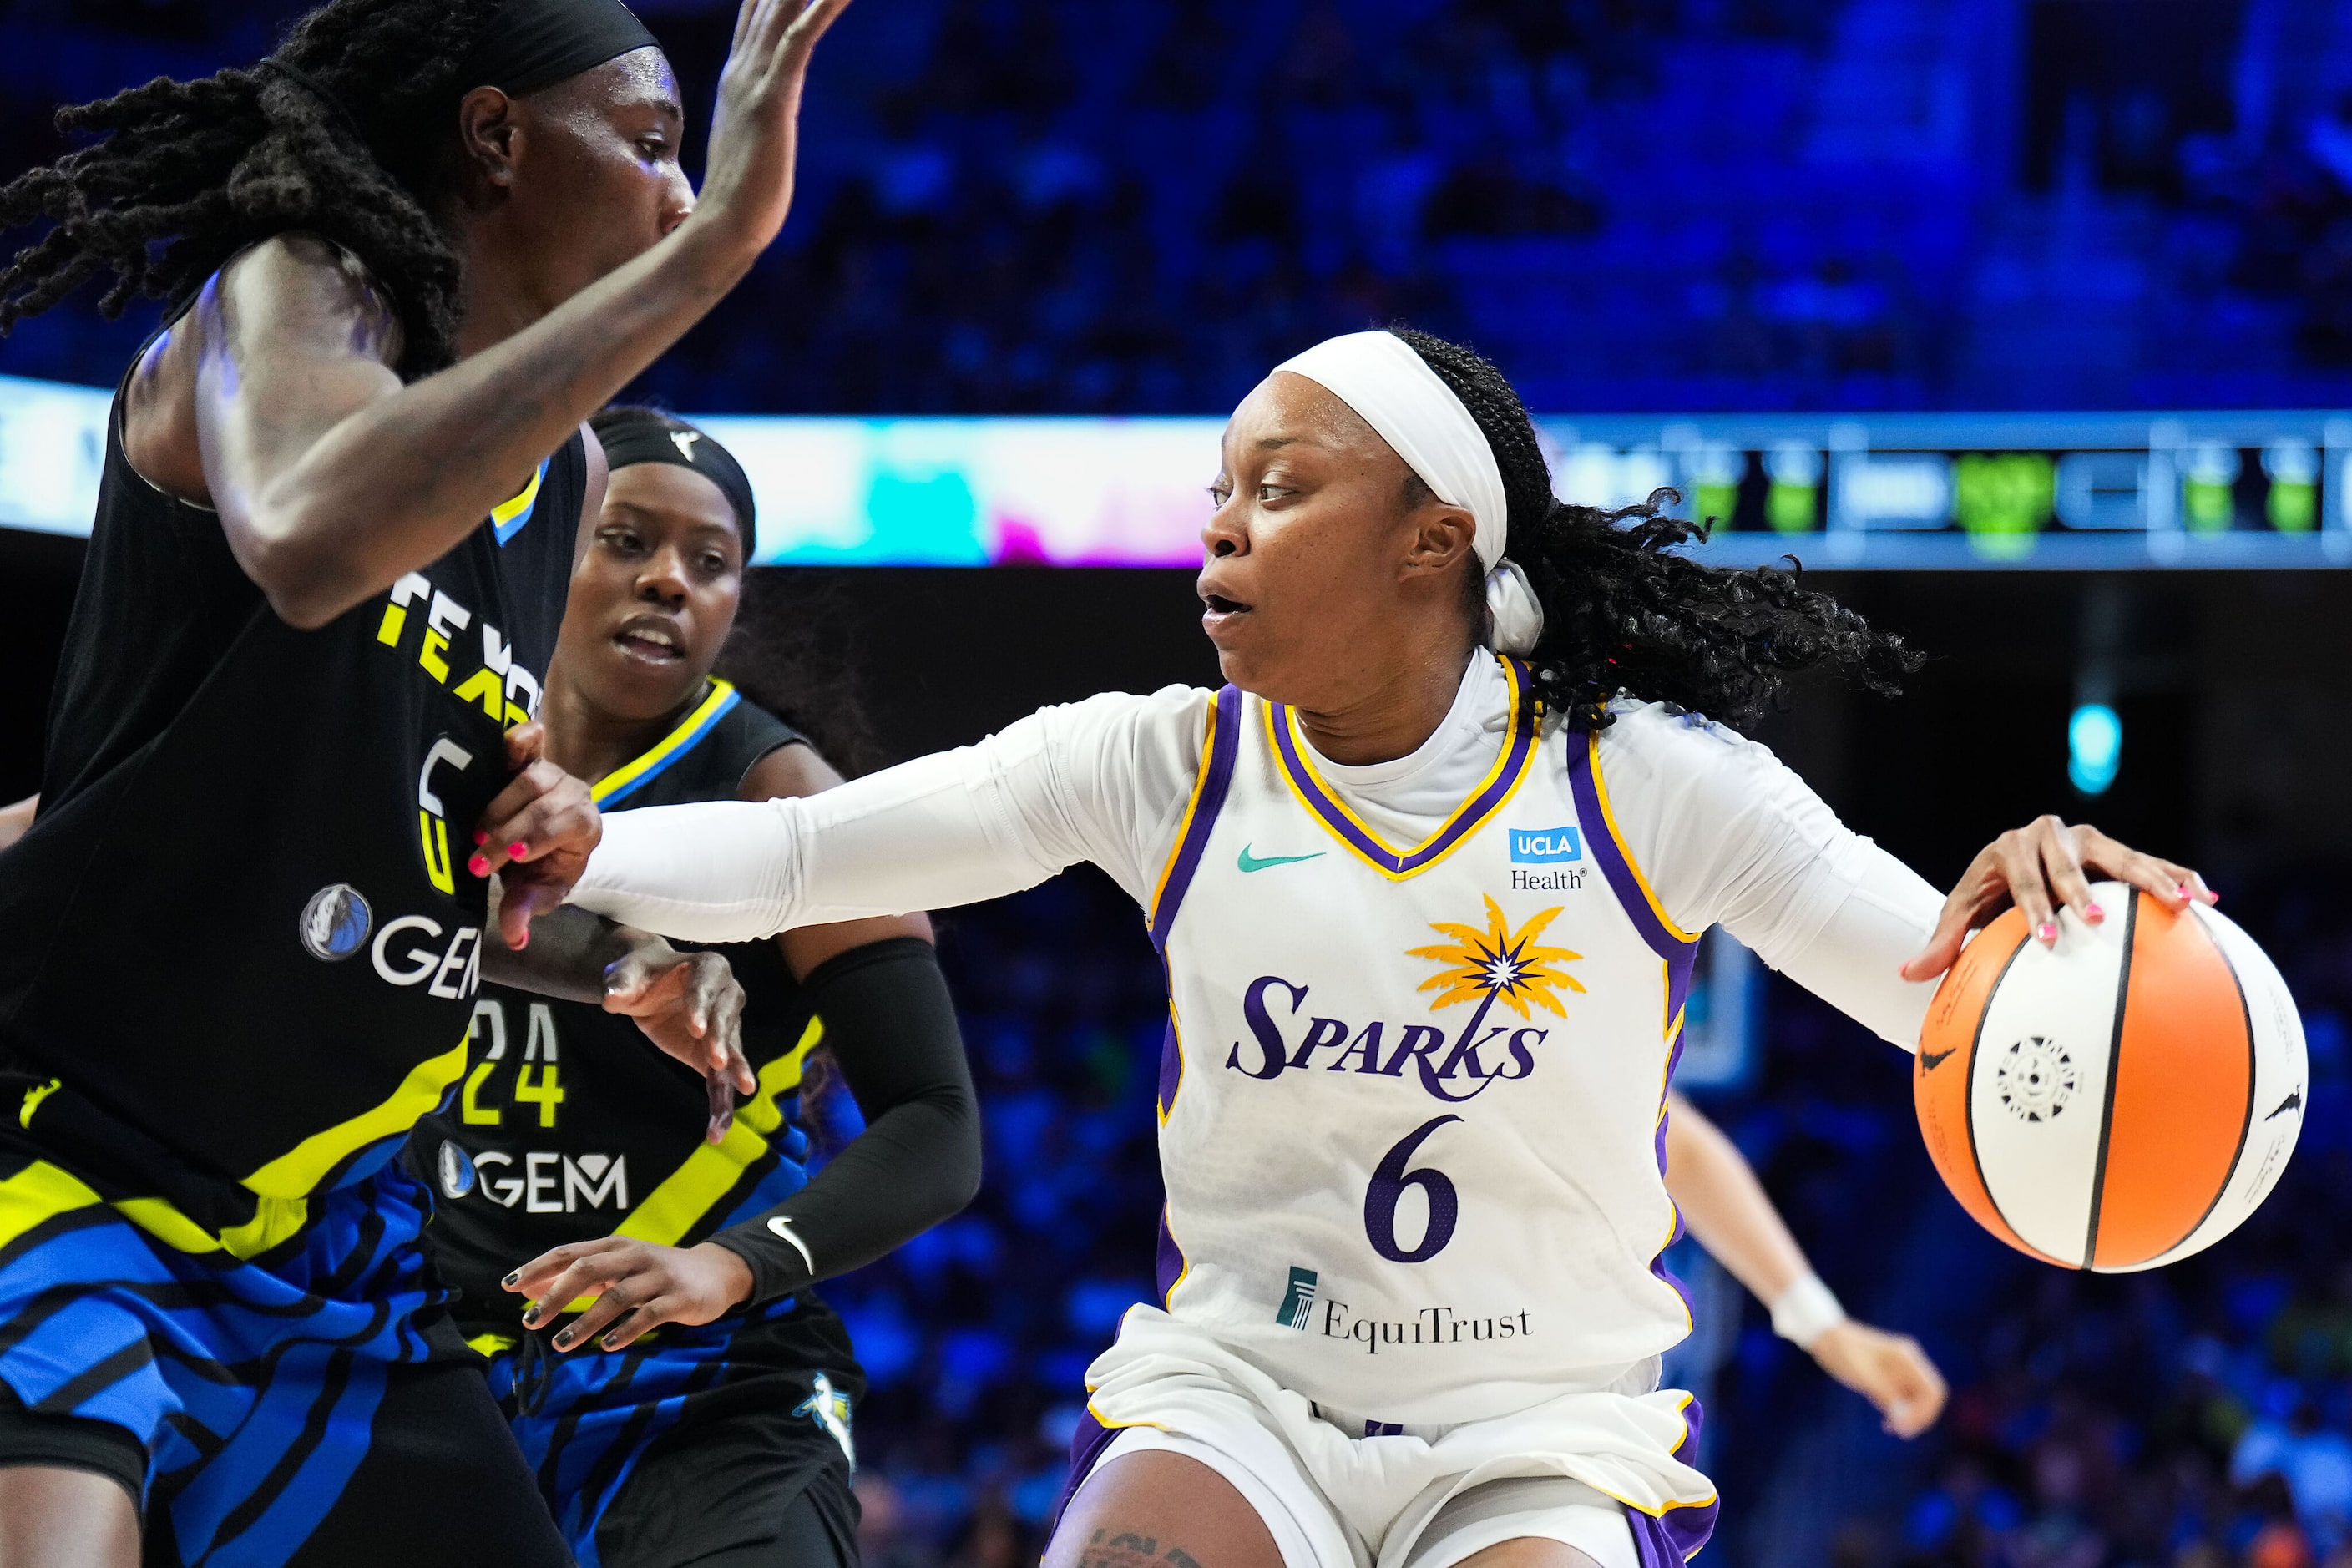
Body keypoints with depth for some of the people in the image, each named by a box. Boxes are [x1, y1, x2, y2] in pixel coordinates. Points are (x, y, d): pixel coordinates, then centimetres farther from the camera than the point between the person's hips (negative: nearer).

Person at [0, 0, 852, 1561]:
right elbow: (306, 543, -36)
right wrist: (713, 249, -33)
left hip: (328, 1240, 9)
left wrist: (619, 961, 3)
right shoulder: (290, 296, -10)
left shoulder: (569, 480, 13)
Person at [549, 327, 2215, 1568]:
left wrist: (2040, 895, -35)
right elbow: (797, 854, -5)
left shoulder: (1646, 782, -7)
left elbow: (1959, 986, -11)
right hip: (1229, 1390, 1)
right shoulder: (1165, 766, -2)